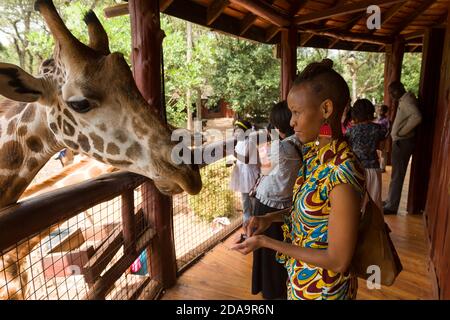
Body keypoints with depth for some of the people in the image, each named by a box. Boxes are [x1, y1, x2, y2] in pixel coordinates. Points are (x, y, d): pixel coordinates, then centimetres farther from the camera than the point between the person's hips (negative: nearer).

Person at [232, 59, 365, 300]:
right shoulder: (314, 152, -6)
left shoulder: (342, 173, -31)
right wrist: (271, 218, -7)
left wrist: (265, 242, -22)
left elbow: (338, 260, -25)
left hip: (322, 288, -6)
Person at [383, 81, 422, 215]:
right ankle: (390, 201, 27)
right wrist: (397, 132, 3)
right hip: (400, 142, 10)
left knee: (397, 175, -4)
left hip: (402, 142, -10)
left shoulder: (407, 100, -15)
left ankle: (392, 206, 4)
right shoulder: (403, 100, 16)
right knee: (396, 174, 16)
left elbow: (417, 117, -31)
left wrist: (401, 132, -22)